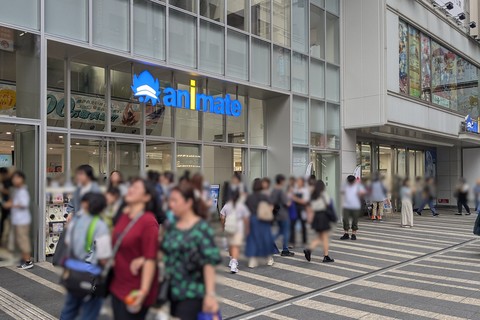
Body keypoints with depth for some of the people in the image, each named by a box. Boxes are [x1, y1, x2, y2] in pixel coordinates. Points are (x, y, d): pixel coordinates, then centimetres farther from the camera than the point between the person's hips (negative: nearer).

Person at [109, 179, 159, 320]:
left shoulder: (149, 222, -19)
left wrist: (144, 291, -23)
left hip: (134, 292, -7)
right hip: (117, 286, 7)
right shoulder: (123, 216, 3)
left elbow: (150, 259, -21)